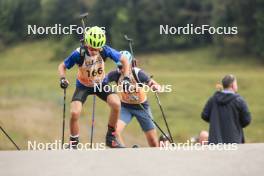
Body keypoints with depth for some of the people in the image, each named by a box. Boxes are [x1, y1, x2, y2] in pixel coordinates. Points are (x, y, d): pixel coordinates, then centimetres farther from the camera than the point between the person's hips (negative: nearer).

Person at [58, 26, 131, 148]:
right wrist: (63, 78, -33)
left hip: (100, 84, 1)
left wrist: (126, 78, -22)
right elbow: (62, 66, -13)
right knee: (74, 113, -23)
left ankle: (111, 137, -5)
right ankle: (73, 144, 0)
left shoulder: (105, 51, -24)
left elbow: (124, 60, -11)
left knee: (116, 104, -25)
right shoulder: (79, 54, -28)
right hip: (83, 86, -1)